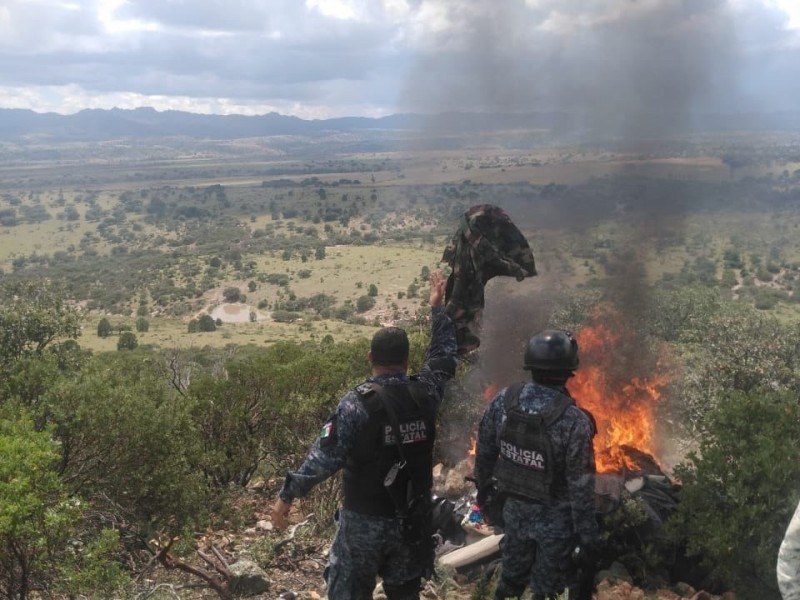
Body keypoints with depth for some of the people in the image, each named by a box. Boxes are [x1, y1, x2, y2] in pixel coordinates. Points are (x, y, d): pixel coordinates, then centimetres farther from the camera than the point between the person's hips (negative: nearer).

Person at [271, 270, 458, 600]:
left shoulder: (358, 403, -20)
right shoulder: (424, 393, -7)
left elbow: (325, 455, -22)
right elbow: (443, 358, 12)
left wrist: (287, 494, -12)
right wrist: (437, 307, 22)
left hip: (365, 520, -4)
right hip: (414, 518, 4)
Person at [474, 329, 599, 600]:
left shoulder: (504, 400, -15)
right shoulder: (573, 421, -29)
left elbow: (484, 450, -1)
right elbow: (581, 486, -21)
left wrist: (483, 484, 18)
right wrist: (587, 532, -8)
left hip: (515, 508, 4)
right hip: (554, 518, -4)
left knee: (511, 578, 25)